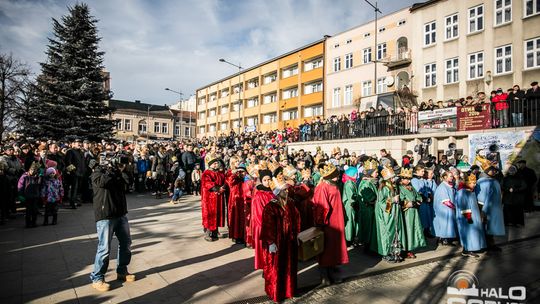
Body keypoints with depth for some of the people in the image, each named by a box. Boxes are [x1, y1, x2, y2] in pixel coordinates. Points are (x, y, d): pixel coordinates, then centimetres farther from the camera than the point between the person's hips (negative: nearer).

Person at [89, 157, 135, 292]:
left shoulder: (116, 170, 12)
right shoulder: (97, 171, -3)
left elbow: (125, 180, -4)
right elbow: (102, 181, -23)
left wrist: (120, 169, -15)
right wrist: (113, 168, -12)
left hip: (121, 214, 6)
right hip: (105, 216, -6)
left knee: (126, 244, 12)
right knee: (104, 248, -5)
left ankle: (122, 272, 28)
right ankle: (97, 278, 11)